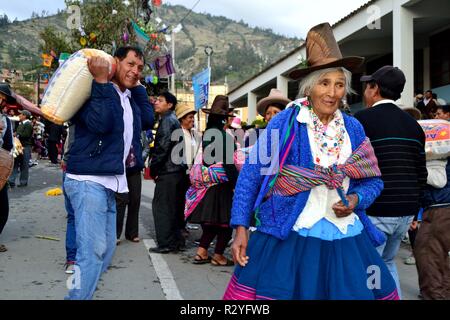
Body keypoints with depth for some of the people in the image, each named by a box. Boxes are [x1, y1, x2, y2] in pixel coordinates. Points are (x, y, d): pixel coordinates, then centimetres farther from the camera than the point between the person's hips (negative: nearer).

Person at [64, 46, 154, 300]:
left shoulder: (130, 97, 18)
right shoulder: (95, 90, -8)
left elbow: (148, 120, 9)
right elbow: (99, 123, -23)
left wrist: (138, 87, 11)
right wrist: (101, 82, -22)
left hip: (110, 182, 9)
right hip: (89, 180, -9)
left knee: (106, 249, 12)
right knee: (92, 249, -15)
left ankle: (81, 293, 21)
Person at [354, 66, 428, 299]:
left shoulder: (361, 120, -9)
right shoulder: (413, 124, 10)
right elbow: (421, 173, 13)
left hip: (373, 210, -7)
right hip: (405, 211, 7)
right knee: (387, 263, 23)